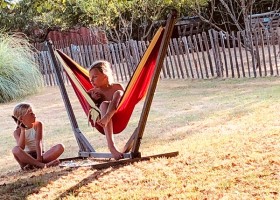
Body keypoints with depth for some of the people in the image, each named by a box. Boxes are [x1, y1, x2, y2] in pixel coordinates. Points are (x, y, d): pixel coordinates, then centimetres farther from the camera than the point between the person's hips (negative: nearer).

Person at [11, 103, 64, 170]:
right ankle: (43, 165, -42)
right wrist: (23, 130, -18)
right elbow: (21, 147, -17)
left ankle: (32, 164, -35)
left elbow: (38, 142, -12)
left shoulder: (37, 125, 2)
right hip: (26, 158, -1)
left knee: (60, 147, -23)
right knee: (16, 149, -34)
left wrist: (39, 158, -26)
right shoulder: (17, 132, 1)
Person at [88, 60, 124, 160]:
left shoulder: (117, 87, 8)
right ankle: (111, 145, -48)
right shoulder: (92, 93, 10)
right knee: (104, 104, -31)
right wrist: (93, 100, -8)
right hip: (103, 125, 1)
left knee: (118, 93, -18)